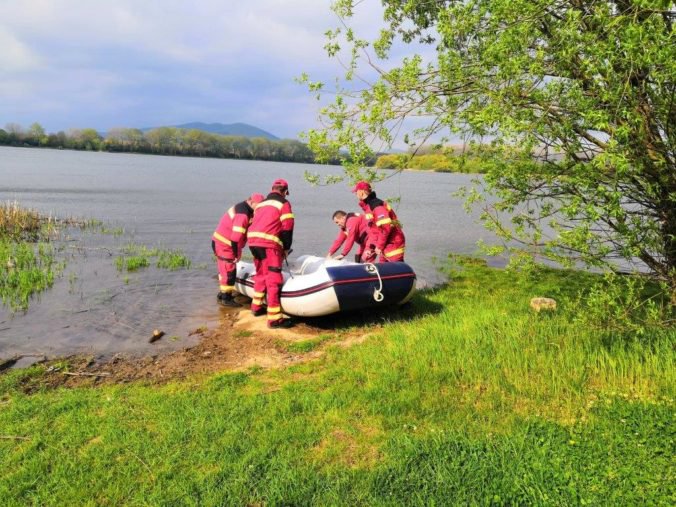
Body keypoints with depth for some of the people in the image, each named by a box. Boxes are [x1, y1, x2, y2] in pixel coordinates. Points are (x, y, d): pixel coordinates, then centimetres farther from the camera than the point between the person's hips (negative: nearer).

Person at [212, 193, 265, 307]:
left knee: (225, 270, 19)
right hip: (224, 245, -10)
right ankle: (226, 299, 4)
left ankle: (222, 294, 30)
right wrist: (237, 254, -18)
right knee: (229, 271, -4)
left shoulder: (242, 208, 8)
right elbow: (236, 236, -27)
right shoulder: (243, 214, -24)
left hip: (220, 242, 10)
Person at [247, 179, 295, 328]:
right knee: (274, 280, -8)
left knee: (261, 274, 24)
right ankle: (274, 318, -10)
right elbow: (287, 228, -6)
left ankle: (256, 307, 35)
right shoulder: (284, 204, 3)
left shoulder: (261, 204, 24)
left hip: (253, 241, 8)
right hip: (269, 244, -8)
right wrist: (286, 247, 5)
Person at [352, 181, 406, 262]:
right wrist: (371, 246, 9)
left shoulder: (377, 206, -18)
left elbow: (386, 227, -26)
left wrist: (379, 246, -18)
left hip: (393, 243, -10)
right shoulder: (368, 206, 14)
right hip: (385, 244, 10)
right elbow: (373, 230, 17)